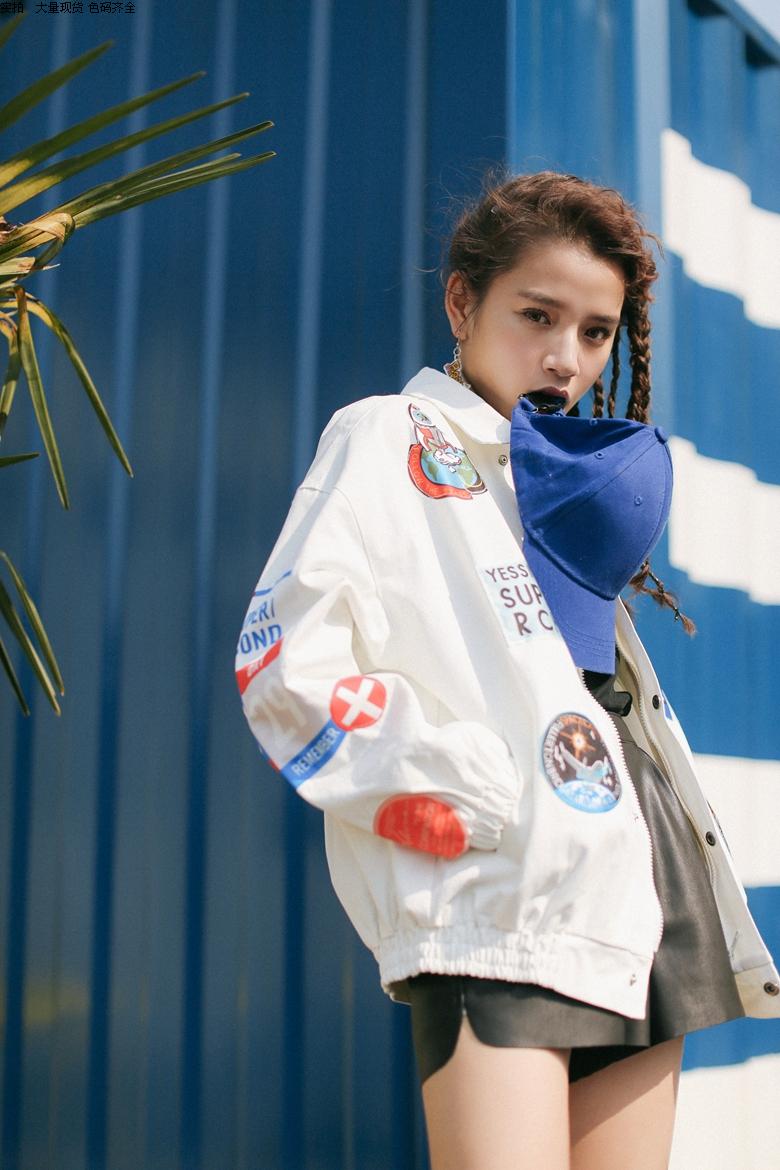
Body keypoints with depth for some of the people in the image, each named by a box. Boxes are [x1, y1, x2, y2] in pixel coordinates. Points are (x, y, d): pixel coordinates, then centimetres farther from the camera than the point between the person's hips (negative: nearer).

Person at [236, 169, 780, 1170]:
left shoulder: (576, 475, 26)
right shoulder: (389, 436, 4)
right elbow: (286, 657, -8)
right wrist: (464, 796, -14)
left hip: (641, 880, 8)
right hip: (502, 893, -7)